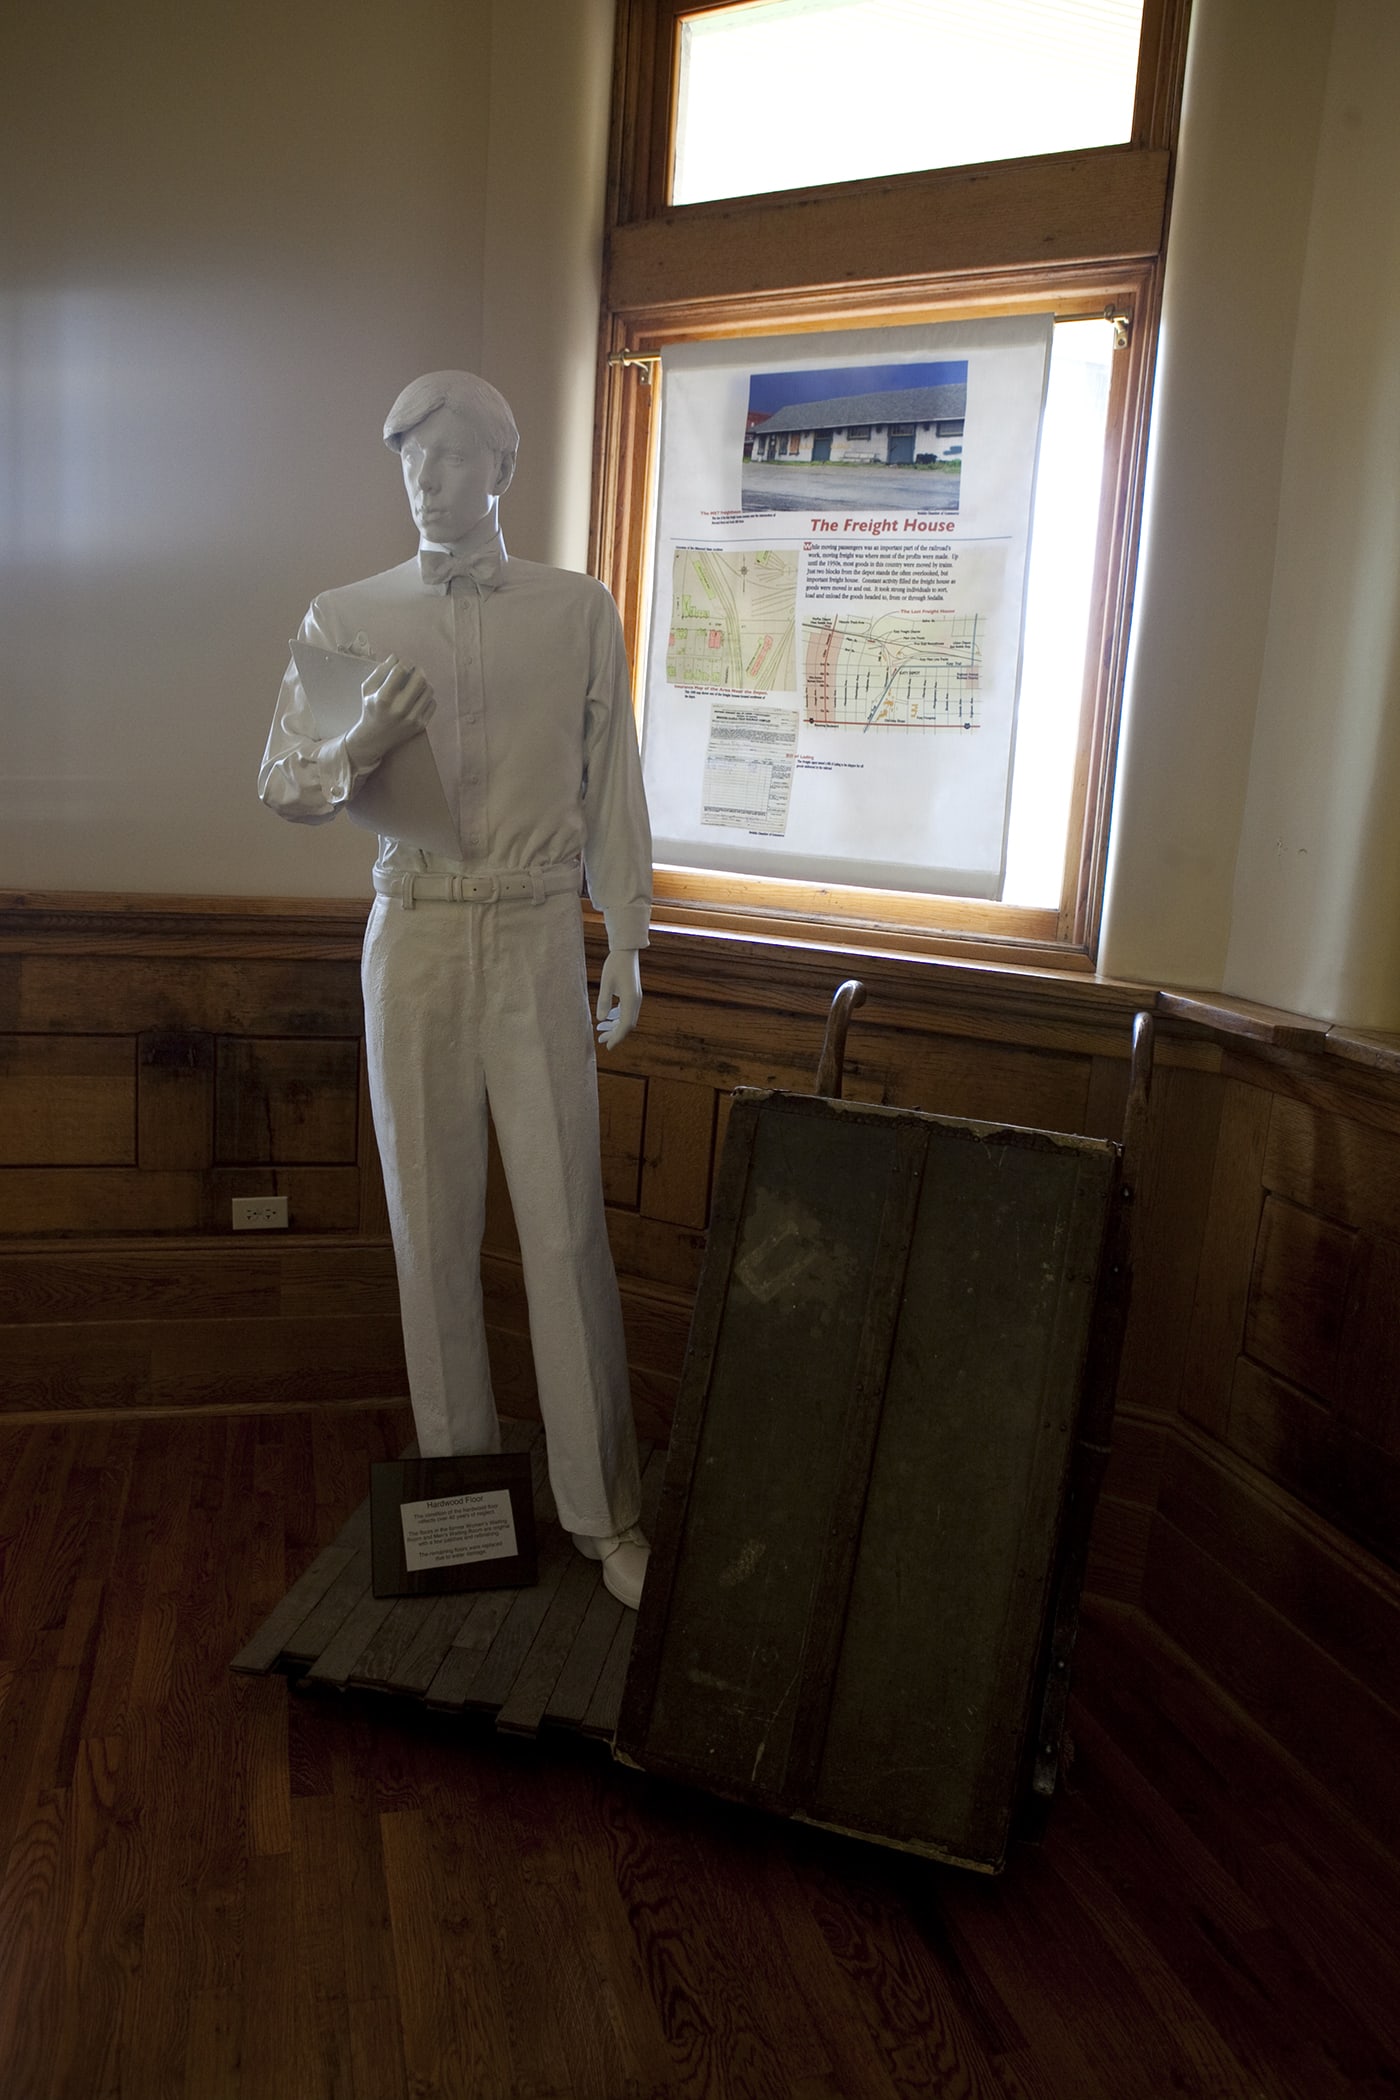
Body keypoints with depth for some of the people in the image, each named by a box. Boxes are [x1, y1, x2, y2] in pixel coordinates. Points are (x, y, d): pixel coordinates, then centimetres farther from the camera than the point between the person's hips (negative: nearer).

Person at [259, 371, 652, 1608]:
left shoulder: (579, 611, 5)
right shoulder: (345, 617, 7)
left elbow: (612, 784, 7)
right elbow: (283, 788, 10)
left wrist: (627, 944, 3)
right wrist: (359, 748, -12)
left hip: (535, 935, -1)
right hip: (413, 935, 2)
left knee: (566, 1226, -3)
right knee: (432, 1223, 6)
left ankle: (603, 1510, 8)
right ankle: (456, 1484, 22)